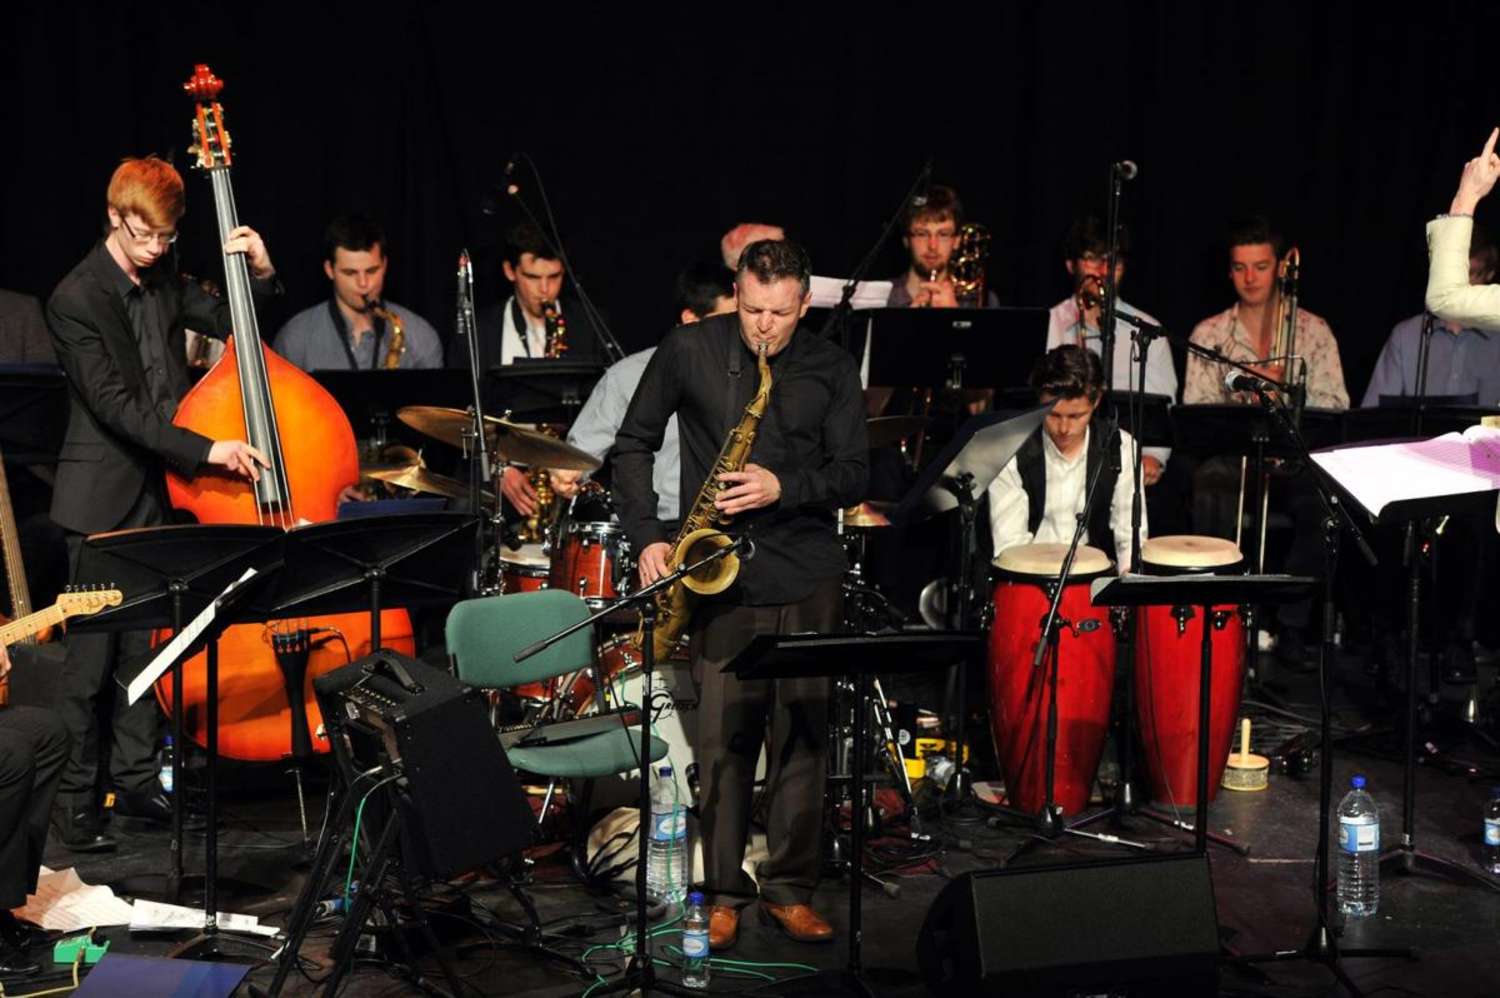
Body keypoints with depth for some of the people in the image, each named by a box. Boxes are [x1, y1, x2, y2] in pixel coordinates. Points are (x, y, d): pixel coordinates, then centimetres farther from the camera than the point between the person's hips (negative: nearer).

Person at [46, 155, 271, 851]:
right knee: (91, 655, -3)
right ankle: (75, 798, 6)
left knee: (148, 644, 11)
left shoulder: (162, 280, 8)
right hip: (103, 499, -7)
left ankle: (136, 777, 22)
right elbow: (116, 405, -20)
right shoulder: (76, 300, -14)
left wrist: (260, 273, 1)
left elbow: (229, 323, 21)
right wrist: (205, 450, -26)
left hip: (161, 493, 7)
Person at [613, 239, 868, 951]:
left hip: (807, 576, 1)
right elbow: (634, 444, 6)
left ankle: (791, 889, 16)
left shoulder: (831, 370, 3)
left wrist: (784, 487, -16)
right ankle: (722, 891, 11)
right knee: (723, 736, -1)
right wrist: (646, 534, -5)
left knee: (803, 733, 5)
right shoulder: (688, 351, 0)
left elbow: (852, 474, 2)